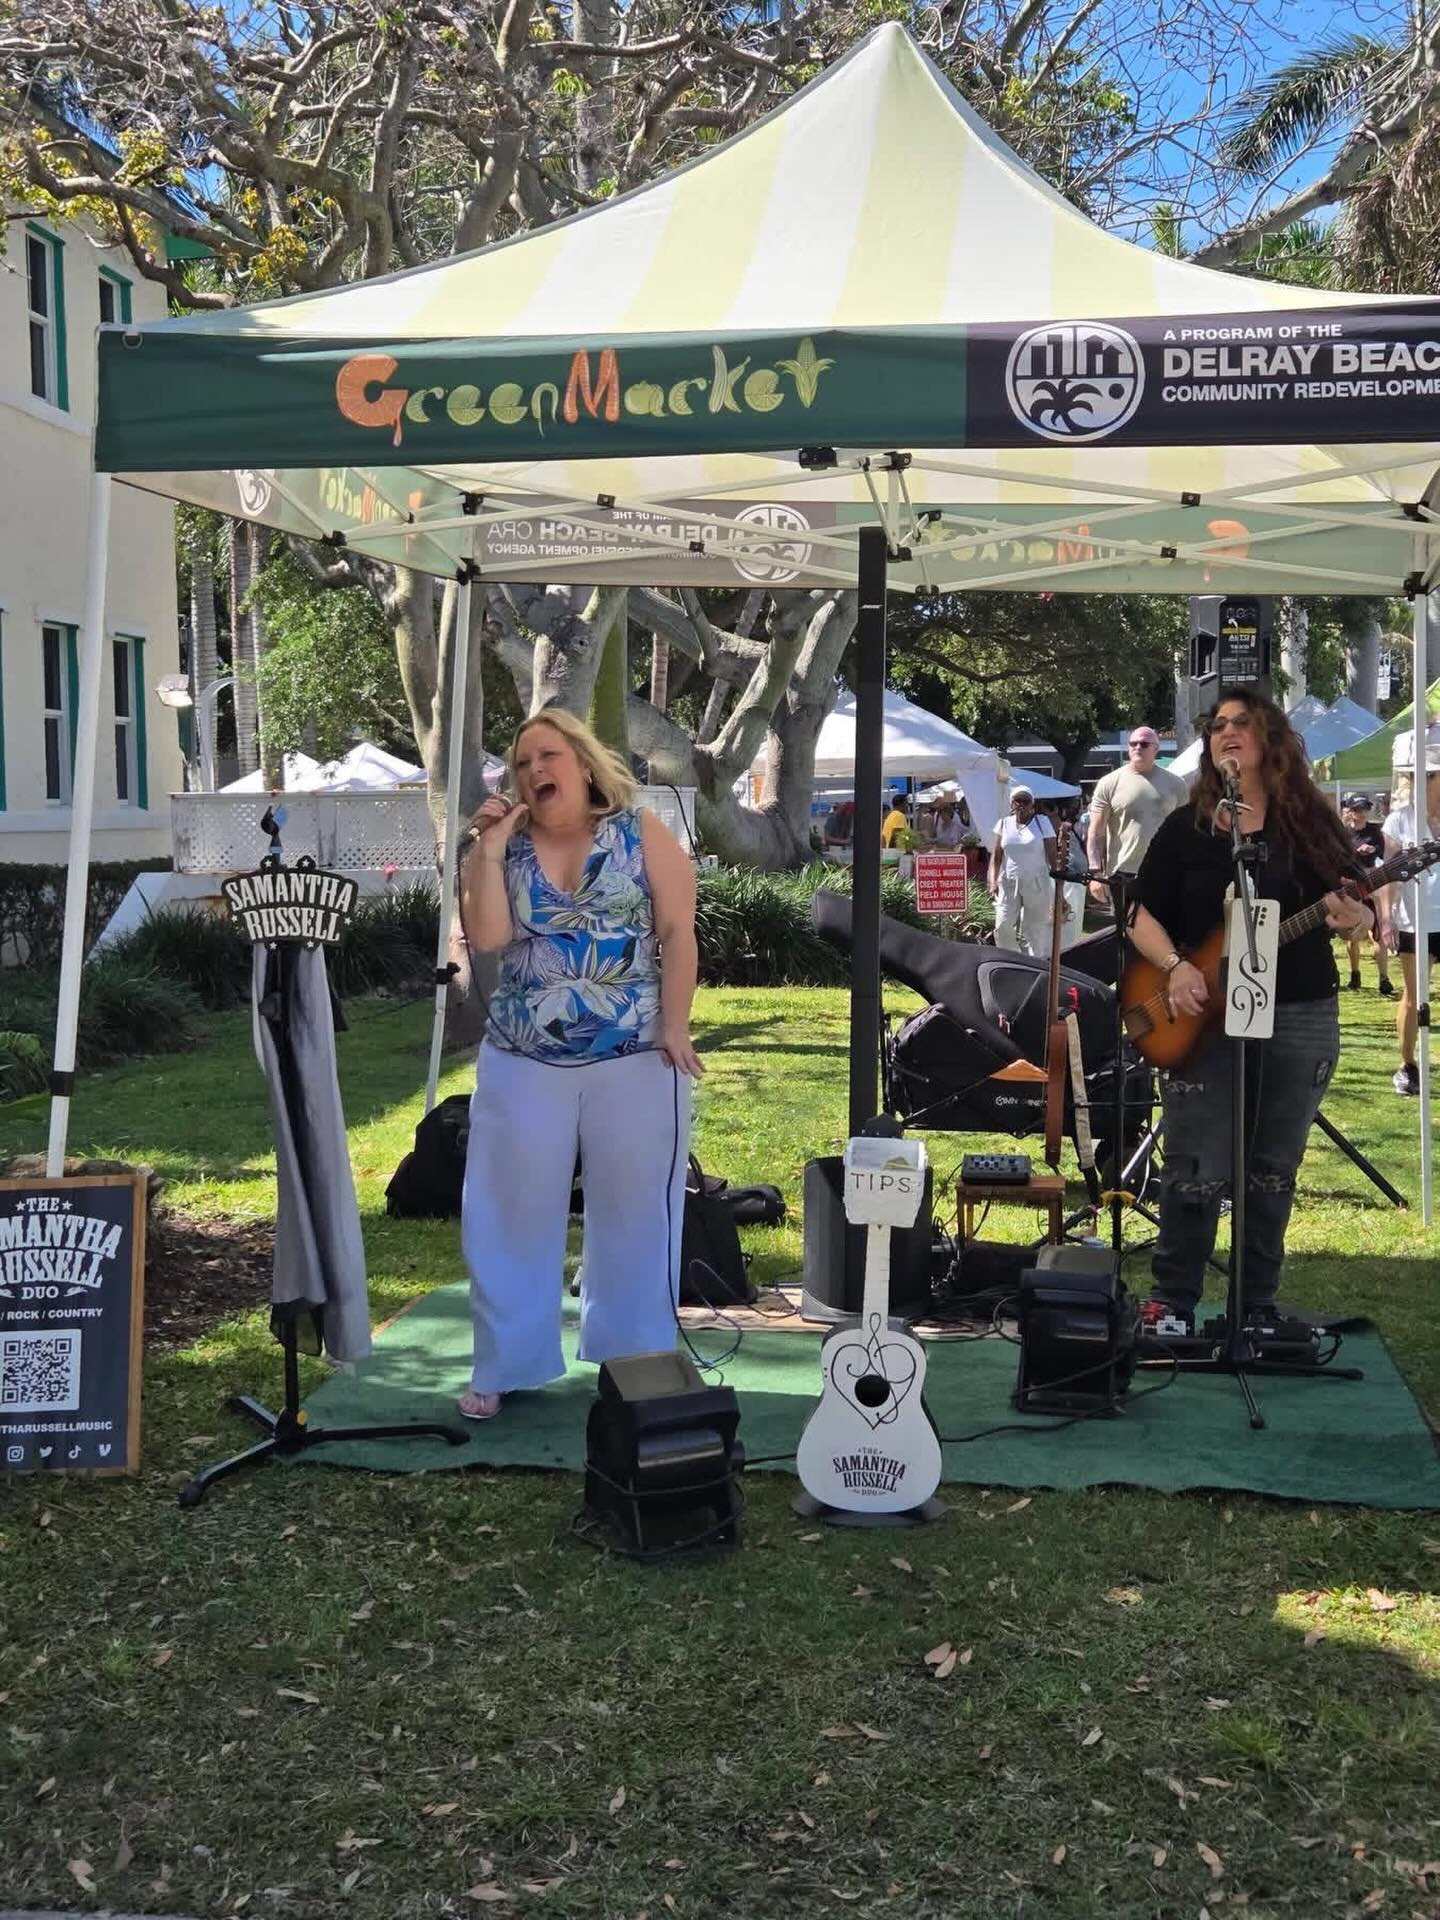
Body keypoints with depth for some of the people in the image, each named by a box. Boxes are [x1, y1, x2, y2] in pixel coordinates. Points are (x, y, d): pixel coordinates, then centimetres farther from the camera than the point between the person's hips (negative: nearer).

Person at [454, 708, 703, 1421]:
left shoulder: (643, 833, -1)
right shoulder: (503, 847, 6)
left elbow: (677, 933, -5)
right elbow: (486, 937, -8)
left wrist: (673, 1026, -12)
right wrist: (488, 848, -12)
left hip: (634, 1057, -2)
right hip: (523, 1060, 3)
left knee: (634, 1213, 6)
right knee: (514, 1212, 7)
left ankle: (634, 1364, 20)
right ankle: (502, 1366, 19)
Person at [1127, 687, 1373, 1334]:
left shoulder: (1311, 820, 4)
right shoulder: (1185, 827, 4)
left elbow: (1361, 904, 5)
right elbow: (1143, 916, 4)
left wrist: (1352, 916, -19)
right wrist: (1175, 966, -14)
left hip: (1301, 1018, 1)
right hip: (1206, 1019, -1)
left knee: (1272, 1173, 10)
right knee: (1197, 1173, -3)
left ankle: (1255, 1308, 22)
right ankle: (1171, 1303, 12)